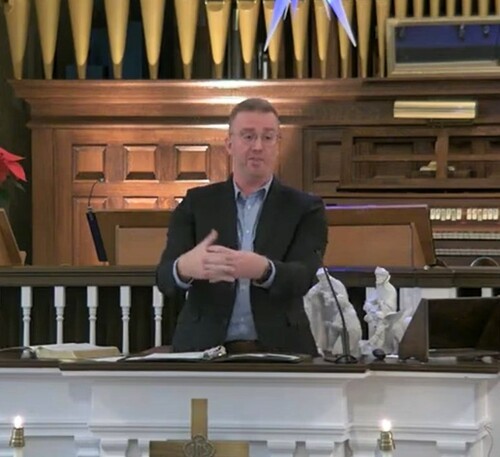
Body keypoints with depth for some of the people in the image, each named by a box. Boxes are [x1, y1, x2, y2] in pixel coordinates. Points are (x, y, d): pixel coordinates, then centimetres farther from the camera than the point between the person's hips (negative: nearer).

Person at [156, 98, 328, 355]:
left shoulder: (305, 208, 7)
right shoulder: (197, 203, 10)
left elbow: (304, 277, -8)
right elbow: (164, 278, -1)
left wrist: (263, 269, -30)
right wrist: (185, 267, -26)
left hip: (278, 351, -2)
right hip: (205, 349, 2)